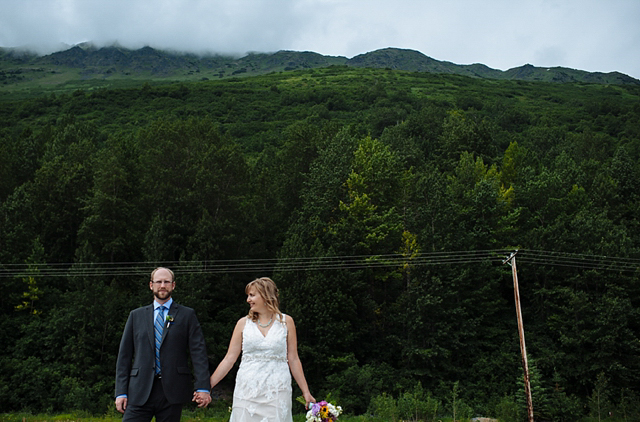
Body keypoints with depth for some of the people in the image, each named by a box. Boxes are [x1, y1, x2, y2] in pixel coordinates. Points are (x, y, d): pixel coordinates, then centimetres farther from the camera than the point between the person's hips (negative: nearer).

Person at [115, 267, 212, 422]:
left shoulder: (187, 315, 7)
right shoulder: (136, 315, 13)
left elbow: (198, 352, -1)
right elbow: (124, 355, 11)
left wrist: (202, 388, -12)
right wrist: (121, 392, 2)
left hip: (172, 392, -1)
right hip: (140, 392, 1)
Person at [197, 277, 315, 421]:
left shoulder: (286, 321, 4)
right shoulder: (244, 323, 6)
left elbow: (293, 359, 6)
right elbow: (229, 359, 7)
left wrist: (306, 392, 5)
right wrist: (207, 386, 3)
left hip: (277, 391, -1)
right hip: (247, 390, 1)